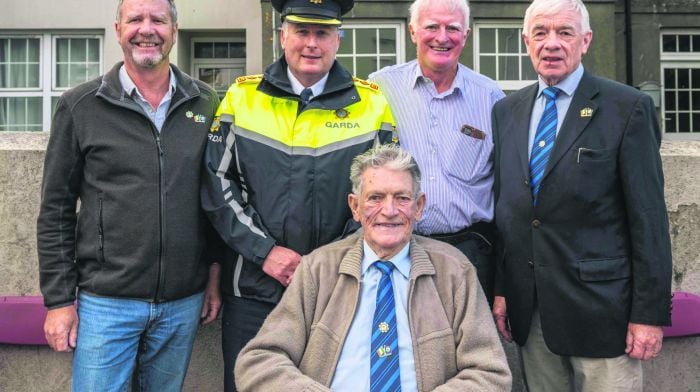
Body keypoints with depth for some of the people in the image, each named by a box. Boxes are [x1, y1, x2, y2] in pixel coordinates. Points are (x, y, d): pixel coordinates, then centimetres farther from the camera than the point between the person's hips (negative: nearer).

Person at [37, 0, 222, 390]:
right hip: (105, 302, -2)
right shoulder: (79, 106, -2)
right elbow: (56, 211, 0)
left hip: (185, 300, 2)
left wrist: (216, 273, 6)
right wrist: (58, 300, -3)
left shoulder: (207, 104, 3)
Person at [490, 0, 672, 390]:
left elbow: (649, 216, -8)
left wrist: (651, 312, -9)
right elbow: (503, 206, 10)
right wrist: (499, 288, 6)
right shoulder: (506, 111, 8)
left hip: (600, 307, -4)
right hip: (528, 311, 4)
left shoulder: (628, 108, -6)